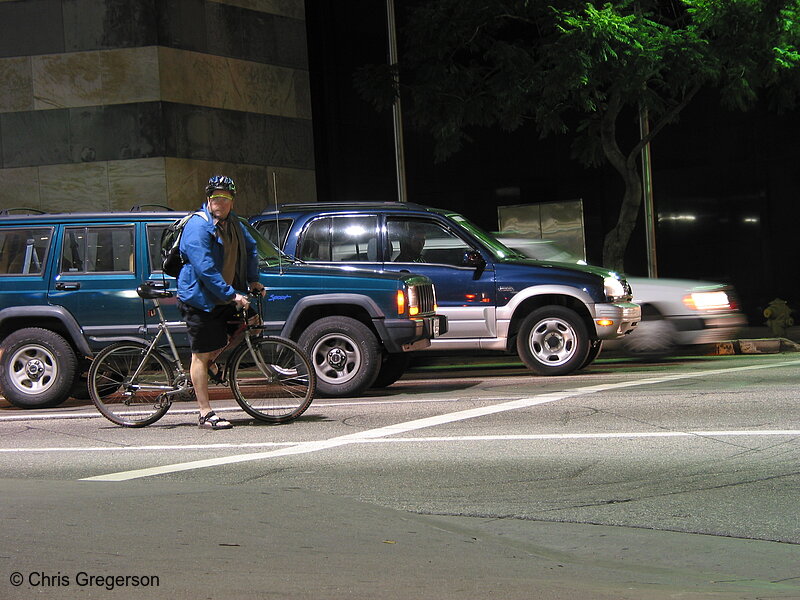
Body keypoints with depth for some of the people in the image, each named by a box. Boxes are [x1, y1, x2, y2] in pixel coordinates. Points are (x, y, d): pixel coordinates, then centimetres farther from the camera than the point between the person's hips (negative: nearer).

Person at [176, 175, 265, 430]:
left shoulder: (233, 223, 8)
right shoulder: (198, 227, -18)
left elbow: (250, 249, 26)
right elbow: (205, 269, -25)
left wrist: (253, 281, 17)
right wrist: (232, 295, -27)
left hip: (227, 298, 8)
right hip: (201, 299, -8)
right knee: (201, 355, -4)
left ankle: (210, 363, 20)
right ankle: (206, 414, 0)